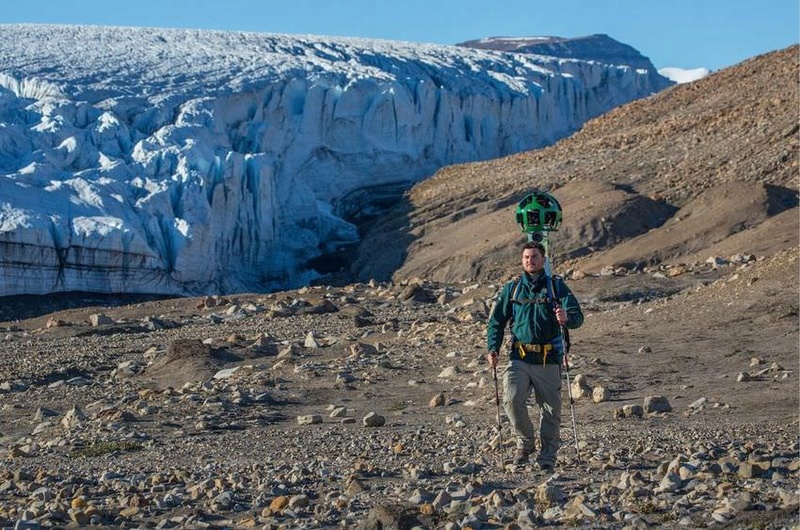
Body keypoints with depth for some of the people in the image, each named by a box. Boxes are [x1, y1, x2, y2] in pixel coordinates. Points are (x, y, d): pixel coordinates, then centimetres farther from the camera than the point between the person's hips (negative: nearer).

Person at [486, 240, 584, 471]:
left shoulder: (557, 286, 6)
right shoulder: (511, 289, 12)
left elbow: (577, 317, -4)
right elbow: (497, 320, 14)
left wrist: (567, 318, -28)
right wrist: (493, 348, -2)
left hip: (549, 360, 0)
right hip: (520, 358, 1)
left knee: (551, 409, 2)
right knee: (512, 399, -19)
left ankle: (547, 455, 15)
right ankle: (525, 442, 2)